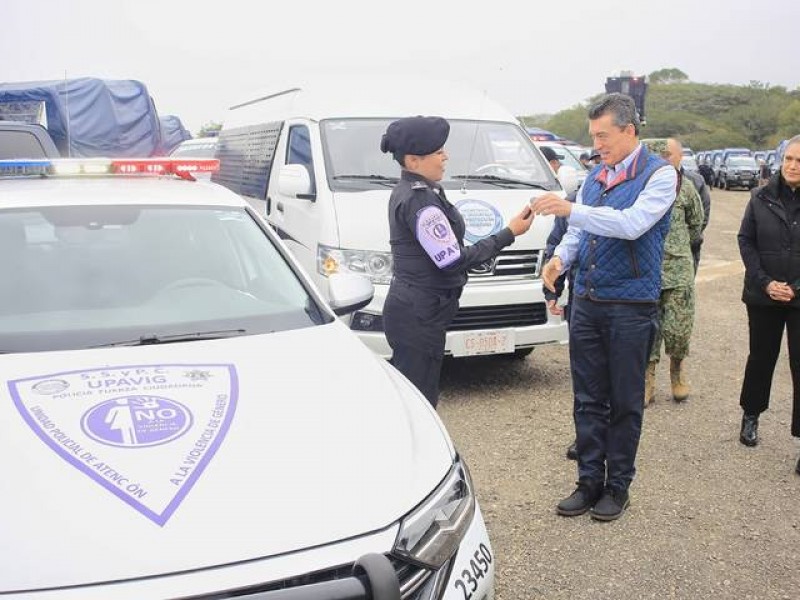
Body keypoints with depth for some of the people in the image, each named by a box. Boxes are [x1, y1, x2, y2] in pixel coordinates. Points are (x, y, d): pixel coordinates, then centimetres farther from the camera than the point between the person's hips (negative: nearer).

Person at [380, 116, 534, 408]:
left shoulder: (406, 191, 12)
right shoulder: (420, 200, -19)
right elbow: (453, 261, -19)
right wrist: (509, 233, -14)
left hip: (409, 309, 10)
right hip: (419, 316, -10)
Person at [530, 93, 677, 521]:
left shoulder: (659, 175, -7)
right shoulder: (594, 177, 11)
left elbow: (633, 223, -24)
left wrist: (570, 209, -28)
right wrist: (560, 258, -7)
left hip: (631, 307, -5)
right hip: (586, 304, 5)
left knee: (624, 402, 7)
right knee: (588, 400, 10)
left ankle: (618, 486, 21)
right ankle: (589, 481, 22)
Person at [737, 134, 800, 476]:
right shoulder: (762, 197, -1)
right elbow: (746, 240, 1)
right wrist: (765, 282, -9)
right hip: (764, 296, 2)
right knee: (761, 357, 16)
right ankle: (751, 415, 36)